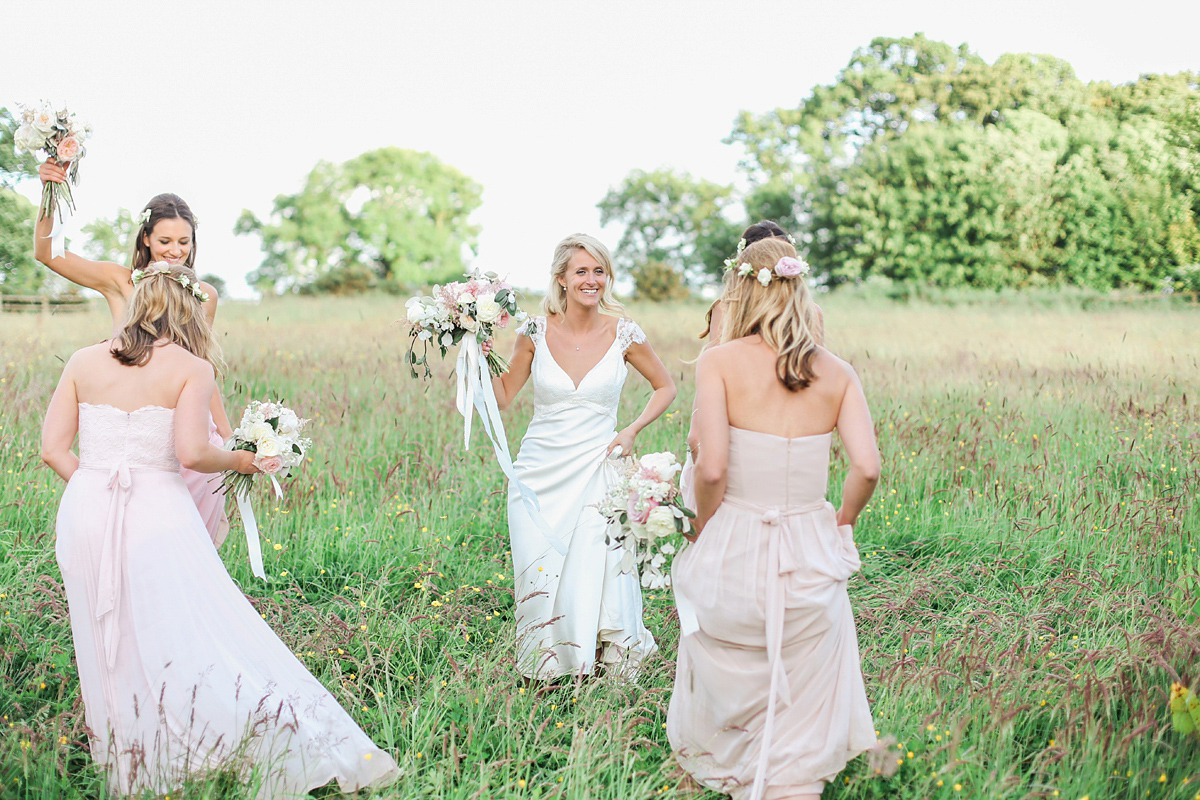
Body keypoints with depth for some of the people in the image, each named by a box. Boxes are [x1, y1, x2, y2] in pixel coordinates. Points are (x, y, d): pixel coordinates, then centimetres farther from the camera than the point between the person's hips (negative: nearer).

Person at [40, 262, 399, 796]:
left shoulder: (84, 361, 10)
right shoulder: (191, 368, -1)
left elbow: (52, 449, 6)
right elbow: (190, 452, -14)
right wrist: (241, 461, 3)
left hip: (84, 513, 4)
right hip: (157, 514, -4)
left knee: (114, 654, 13)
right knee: (205, 645, -2)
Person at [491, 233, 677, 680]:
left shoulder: (623, 333, -4)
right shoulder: (536, 331, -2)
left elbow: (665, 387, 11)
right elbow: (503, 397, 7)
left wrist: (633, 430, -1)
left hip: (597, 471, -1)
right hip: (540, 473, 1)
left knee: (595, 572, -7)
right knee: (539, 575, 2)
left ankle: (608, 659, 18)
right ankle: (546, 665, 26)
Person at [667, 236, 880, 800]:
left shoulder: (720, 361, -9)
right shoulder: (836, 372, 0)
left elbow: (712, 469, -18)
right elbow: (867, 467, -9)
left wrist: (704, 534, 0)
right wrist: (840, 525, 9)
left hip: (731, 554, -1)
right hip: (808, 558, 2)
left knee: (729, 701, 21)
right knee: (801, 727, 17)